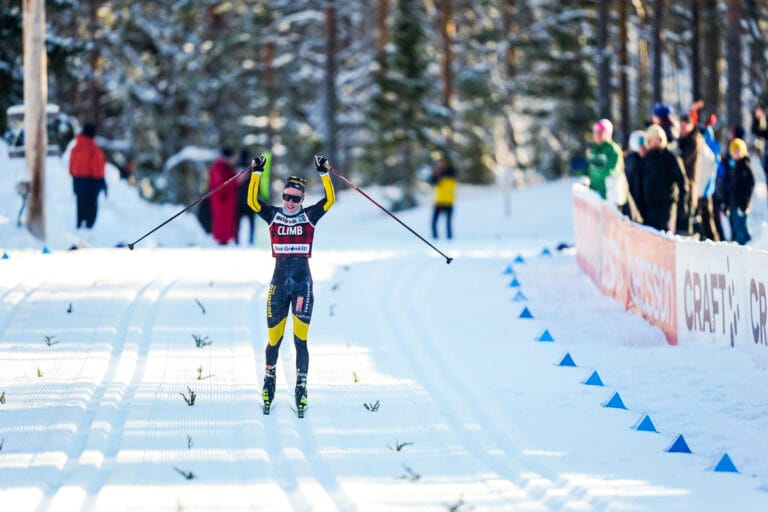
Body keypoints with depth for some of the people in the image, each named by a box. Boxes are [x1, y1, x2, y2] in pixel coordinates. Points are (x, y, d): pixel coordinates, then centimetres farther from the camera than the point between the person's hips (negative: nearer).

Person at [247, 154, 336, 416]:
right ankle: (269, 375, 30)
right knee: (274, 338, 5)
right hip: (279, 282, 1)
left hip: (302, 282, -1)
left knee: (300, 339, -7)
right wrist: (256, 173, -15)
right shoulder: (273, 215, 6)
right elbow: (252, 200, -7)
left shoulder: (309, 216, 4)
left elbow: (329, 200, -7)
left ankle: (301, 385, -2)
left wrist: (324, 173, -15)